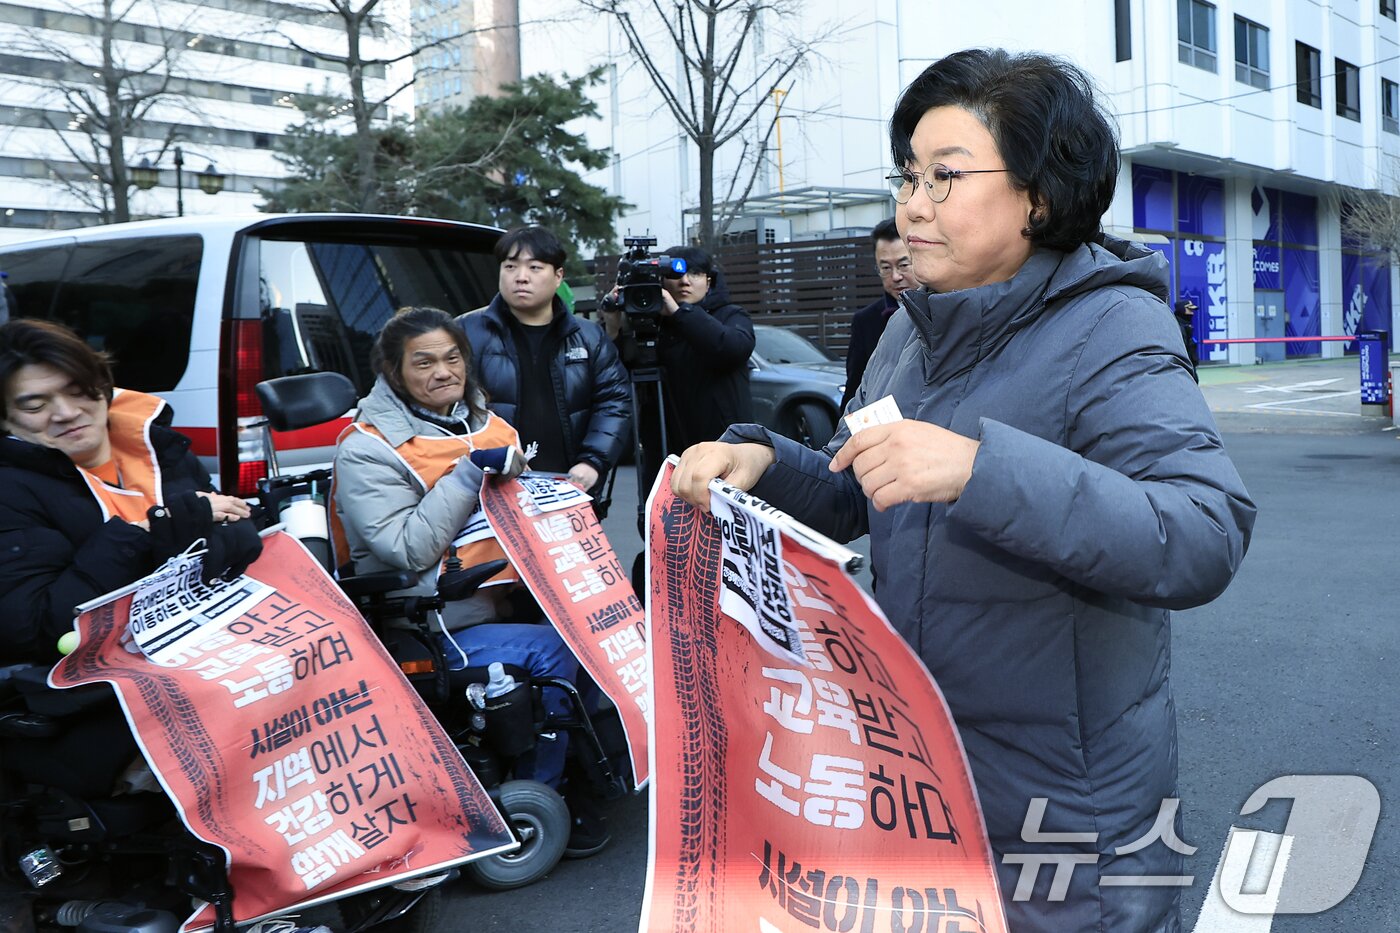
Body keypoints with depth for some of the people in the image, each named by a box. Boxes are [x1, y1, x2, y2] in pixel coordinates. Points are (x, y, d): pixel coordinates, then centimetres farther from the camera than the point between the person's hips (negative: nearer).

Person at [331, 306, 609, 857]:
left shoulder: (482, 422, 12)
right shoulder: (366, 450, -8)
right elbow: (409, 550, -19)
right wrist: (468, 474, -19)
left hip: (503, 598, 7)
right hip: (438, 627, -7)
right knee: (553, 651, -25)